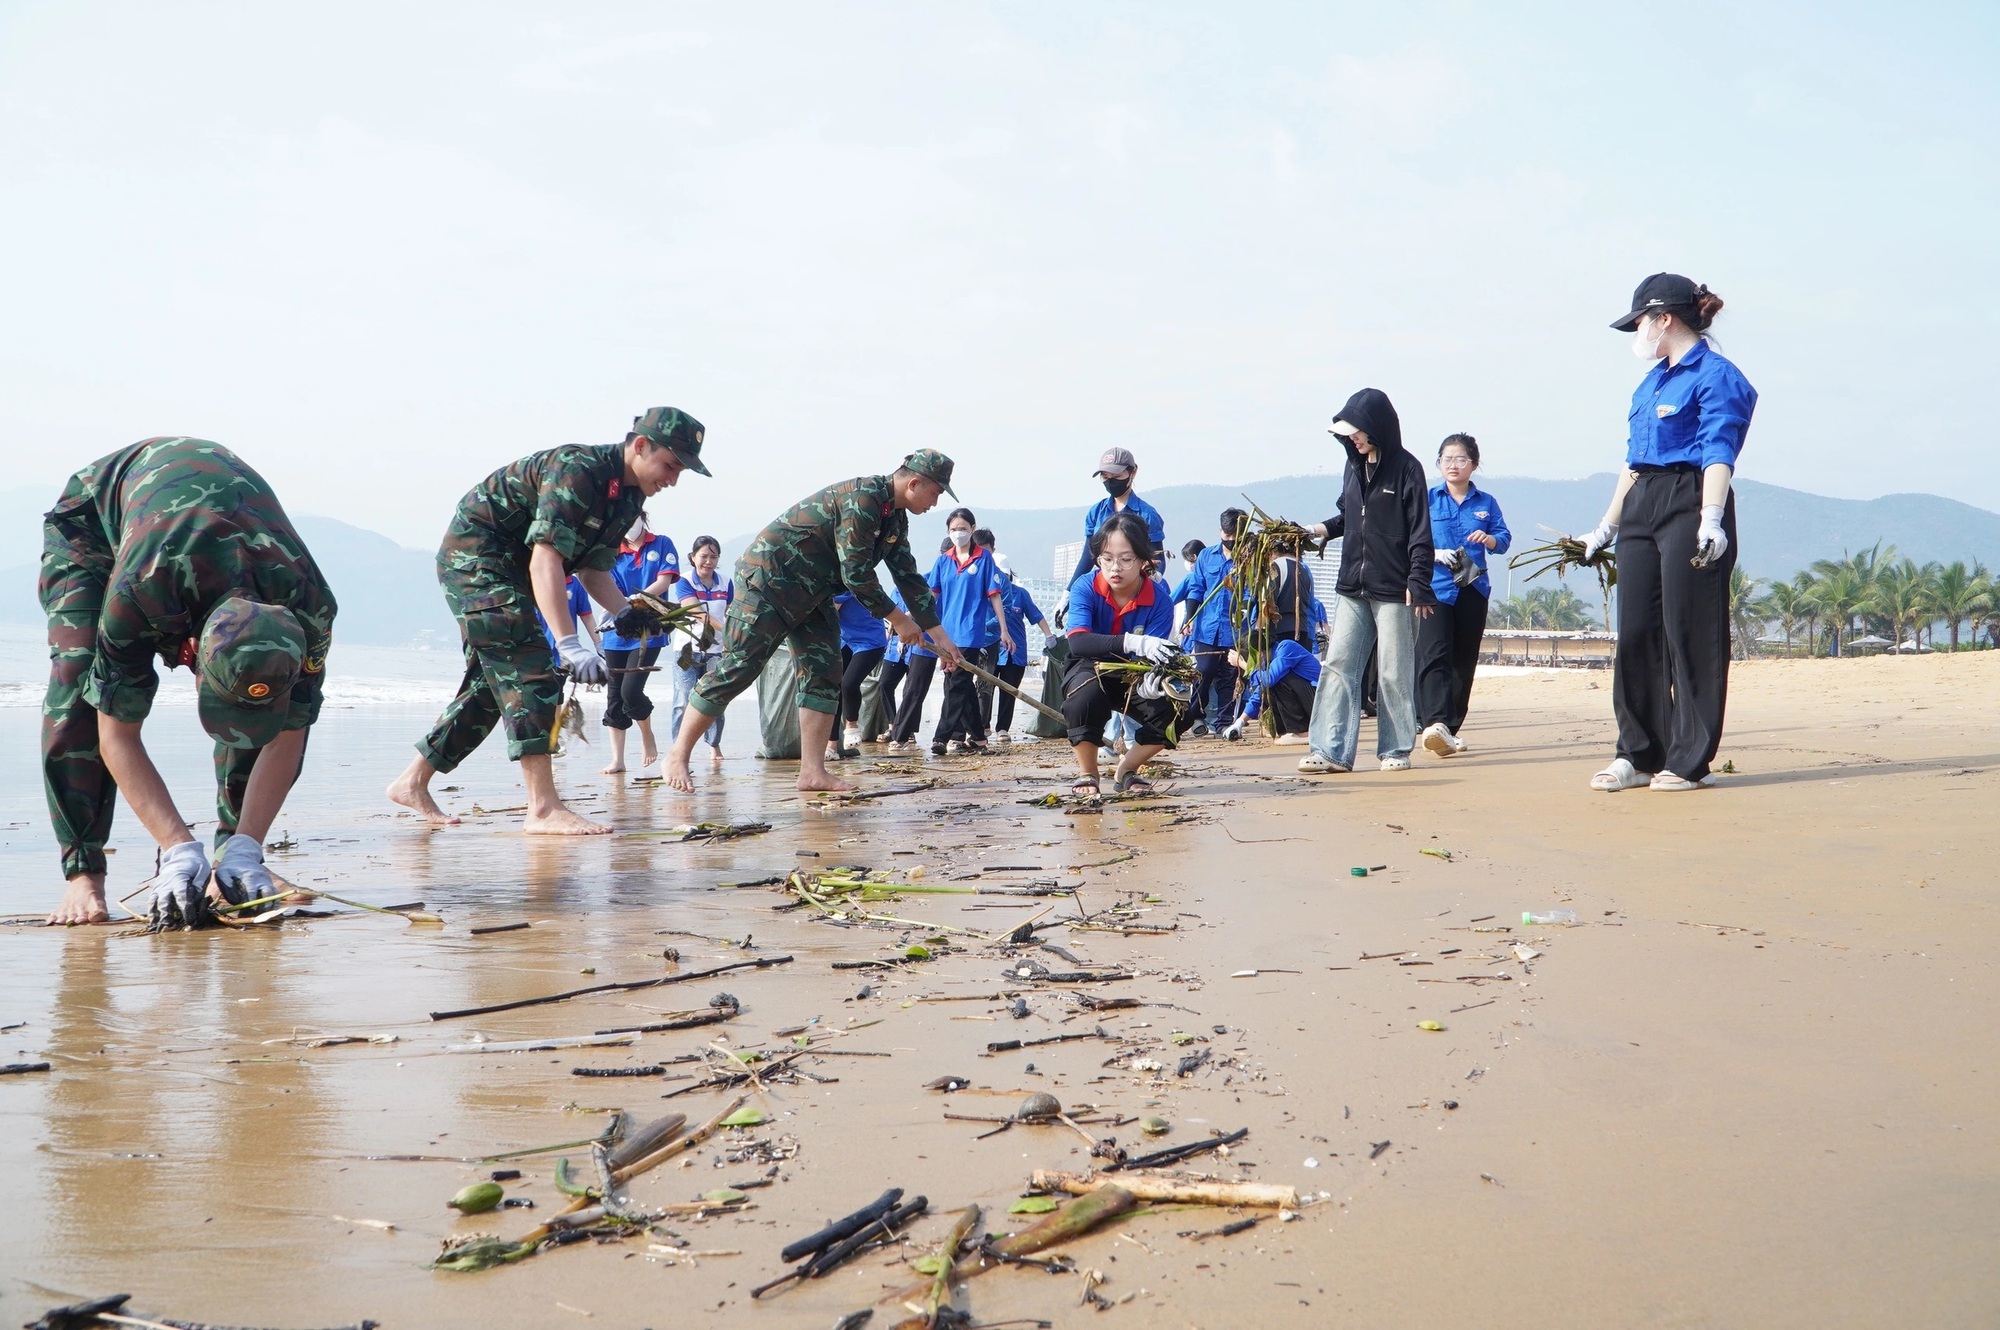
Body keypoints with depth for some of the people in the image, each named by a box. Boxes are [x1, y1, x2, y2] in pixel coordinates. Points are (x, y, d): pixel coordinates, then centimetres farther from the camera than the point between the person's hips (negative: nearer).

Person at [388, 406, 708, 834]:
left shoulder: (627, 498, 2)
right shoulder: (575, 470, -27)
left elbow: (593, 569, 8)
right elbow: (544, 561, -36)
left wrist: (628, 613, -11)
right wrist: (570, 645, -43)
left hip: (510, 570, 10)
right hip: (473, 554, -10)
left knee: (495, 682, 13)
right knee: (528, 670, -19)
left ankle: (413, 782, 24)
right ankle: (544, 808, -23)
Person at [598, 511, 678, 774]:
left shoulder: (662, 545, 3)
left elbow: (664, 582, -6)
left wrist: (636, 600, -23)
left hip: (649, 632, -3)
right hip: (617, 633, 4)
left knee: (630, 691, -13)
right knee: (614, 697, 3)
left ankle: (647, 737, 16)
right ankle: (617, 759, 9)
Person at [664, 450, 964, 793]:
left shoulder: (896, 517, 8)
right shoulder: (862, 498, -23)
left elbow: (909, 577, 14)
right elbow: (856, 574, -23)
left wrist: (938, 635, 12)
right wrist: (898, 619, -11)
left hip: (811, 593, 10)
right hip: (769, 579, -10)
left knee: (824, 675, 0)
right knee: (737, 668, -10)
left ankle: (812, 772, -1)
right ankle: (678, 756, -1)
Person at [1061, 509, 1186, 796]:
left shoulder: (1160, 600, -19)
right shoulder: (1085, 588, -22)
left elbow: (1153, 659, -25)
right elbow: (1077, 642, -39)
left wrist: (1152, 679, -51)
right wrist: (1134, 643, -54)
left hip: (1133, 678, 2)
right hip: (1090, 671, -2)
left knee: (1173, 713, -24)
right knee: (1085, 695, -36)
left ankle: (1125, 771, 4)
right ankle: (1086, 774, -12)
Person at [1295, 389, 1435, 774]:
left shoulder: (1406, 469, -6)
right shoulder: (1355, 466, 11)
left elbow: (1420, 533, -9)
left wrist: (1418, 583, -15)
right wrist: (1319, 529, 5)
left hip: (1393, 590, -6)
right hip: (1352, 587, 6)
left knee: (1395, 674, 2)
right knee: (1338, 665, -1)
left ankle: (1396, 750, 12)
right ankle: (1331, 751, -1)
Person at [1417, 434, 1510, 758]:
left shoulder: (1486, 503, 12)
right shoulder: (1427, 499, 5)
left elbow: (1504, 538, 7)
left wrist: (1488, 539, -15)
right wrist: (1435, 554, -16)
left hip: (1473, 590, 4)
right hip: (1435, 588, -3)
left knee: (1464, 661, 7)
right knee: (1434, 655, -20)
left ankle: (1451, 729, 17)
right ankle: (1436, 723, -34)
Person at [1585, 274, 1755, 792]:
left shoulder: (1716, 376, -5)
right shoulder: (1651, 381, 20)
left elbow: (1718, 454, -16)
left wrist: (1711, 520, -28)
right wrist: (1607, 526, 25)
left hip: (1690, 506, -8)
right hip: (1639, 507, 8)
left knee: (1691, 634, -4)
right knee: (1635, 633, 5)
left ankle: (1690, 760, 2)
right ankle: (1638, 754, 13)